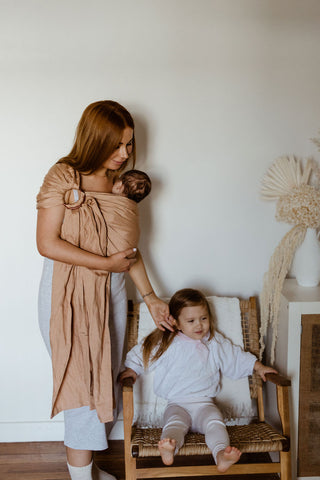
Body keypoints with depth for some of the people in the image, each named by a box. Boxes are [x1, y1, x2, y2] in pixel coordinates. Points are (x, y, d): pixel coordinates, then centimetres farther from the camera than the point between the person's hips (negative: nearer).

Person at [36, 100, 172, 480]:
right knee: (81, 383, -2)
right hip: (69, 292, -6)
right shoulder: (63, 177, -12)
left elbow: (128, 247, 11)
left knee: (103, 380, 13)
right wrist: (107, 263, -16)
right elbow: (48, 244, -17)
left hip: (111, 291, 6)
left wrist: (149, 297, 9)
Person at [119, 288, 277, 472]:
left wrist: (258, 366, 16)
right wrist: (132, 369, 0)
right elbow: (141, 354, 15)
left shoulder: (215, 342, 13)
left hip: (205, 403, 2)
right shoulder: (166, 343, 6)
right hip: (177, 404, -1)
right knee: (175, 422, -32)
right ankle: (168, 450, -58)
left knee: (215, 421, -30)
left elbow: (236, 357, 23)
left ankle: (221, 454, -50)